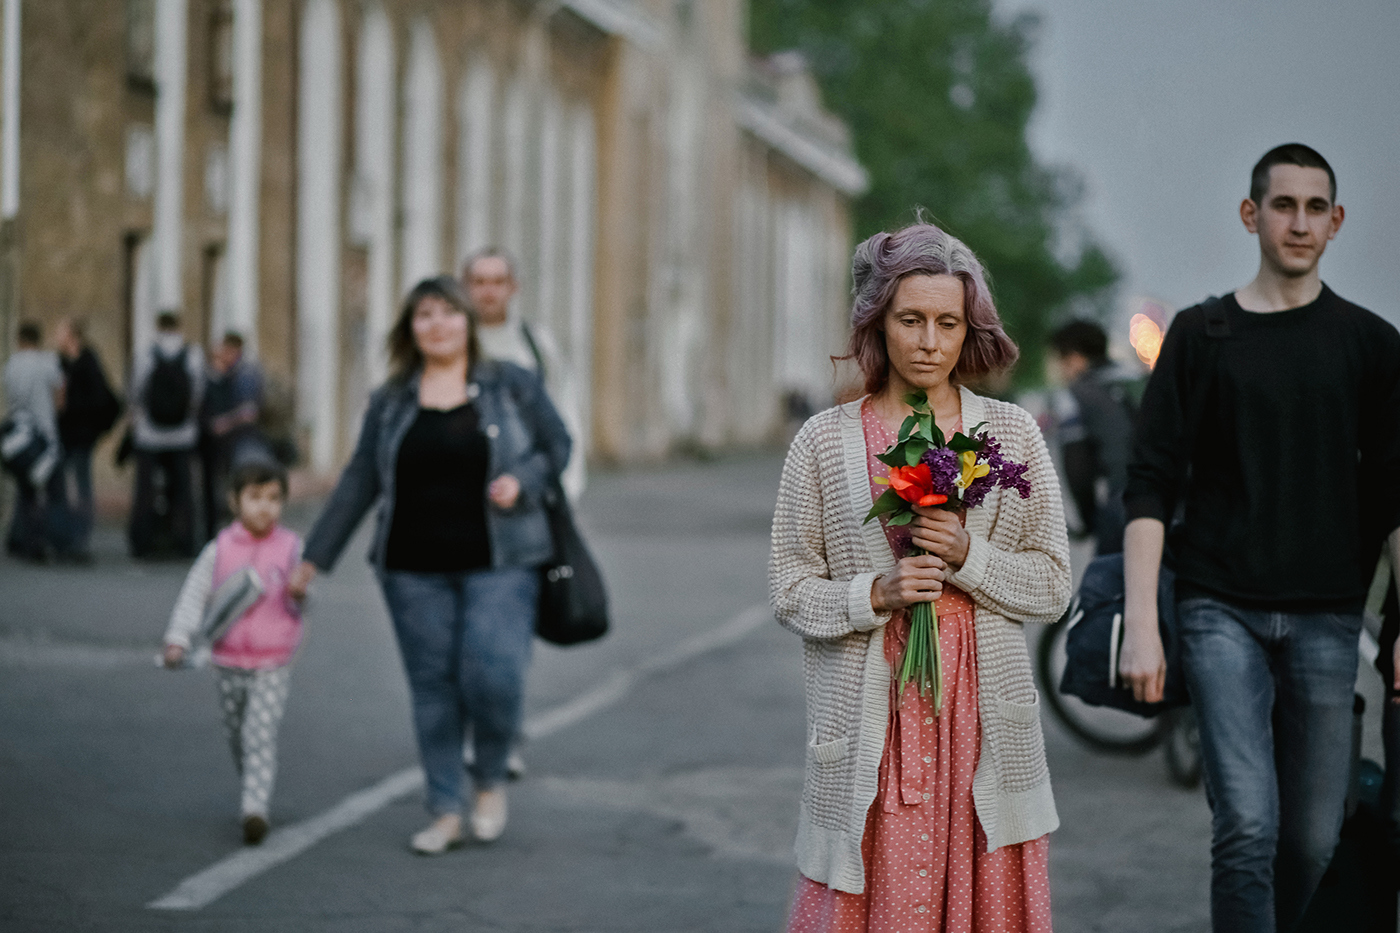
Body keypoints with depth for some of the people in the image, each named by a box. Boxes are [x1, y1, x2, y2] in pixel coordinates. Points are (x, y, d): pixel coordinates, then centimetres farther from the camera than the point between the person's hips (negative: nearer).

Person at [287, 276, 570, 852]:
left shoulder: (511, 385, 2)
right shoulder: (390, 403, 8)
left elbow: (556, 446, 7)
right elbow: (359, 483, 10)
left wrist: (521, 481, -13)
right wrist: (315, 557, 8)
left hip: (497, 564, -2)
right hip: (415, 570, 2)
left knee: (493, 675, -14)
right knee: (433, 689, 3)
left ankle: (491, 781, 12)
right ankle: (445, 814, 12)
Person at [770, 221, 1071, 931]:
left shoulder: (1012, 434, 7)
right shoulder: (825, 441, 3)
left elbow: (1052, 586, 6)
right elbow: (789, 589, 4)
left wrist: (966, 556, -10)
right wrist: (875, 595, -13)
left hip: (983, 714, 1)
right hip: (869, 719, -1)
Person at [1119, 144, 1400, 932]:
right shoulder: (1202, 336, 5)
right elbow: (1152, 485, 2)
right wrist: (1141, 622, -7)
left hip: (1325, 619, 2)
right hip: (1222, 610, -2)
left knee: (1313, 838, 3)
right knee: (1248, 823, -13)